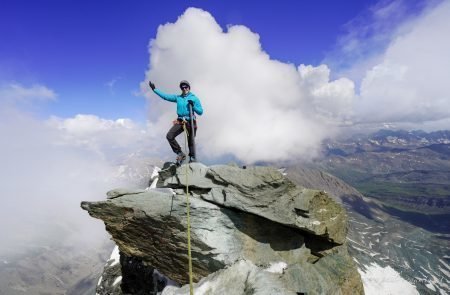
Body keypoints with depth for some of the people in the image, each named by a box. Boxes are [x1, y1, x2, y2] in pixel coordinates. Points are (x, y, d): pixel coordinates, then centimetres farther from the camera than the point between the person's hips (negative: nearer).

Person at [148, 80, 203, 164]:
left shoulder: (194, 98, 4)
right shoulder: (177, 97, 13)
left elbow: (200, 112, 0)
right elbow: (165, 96, 12)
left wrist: (193, 106, -15)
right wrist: (154, 89, 10)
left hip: (190, 122, -3)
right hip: (180, 121, 3)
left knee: (191, 141, -1)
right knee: (169, 136, -14)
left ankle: (192, 158, 15)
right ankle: (180, 154, -2)